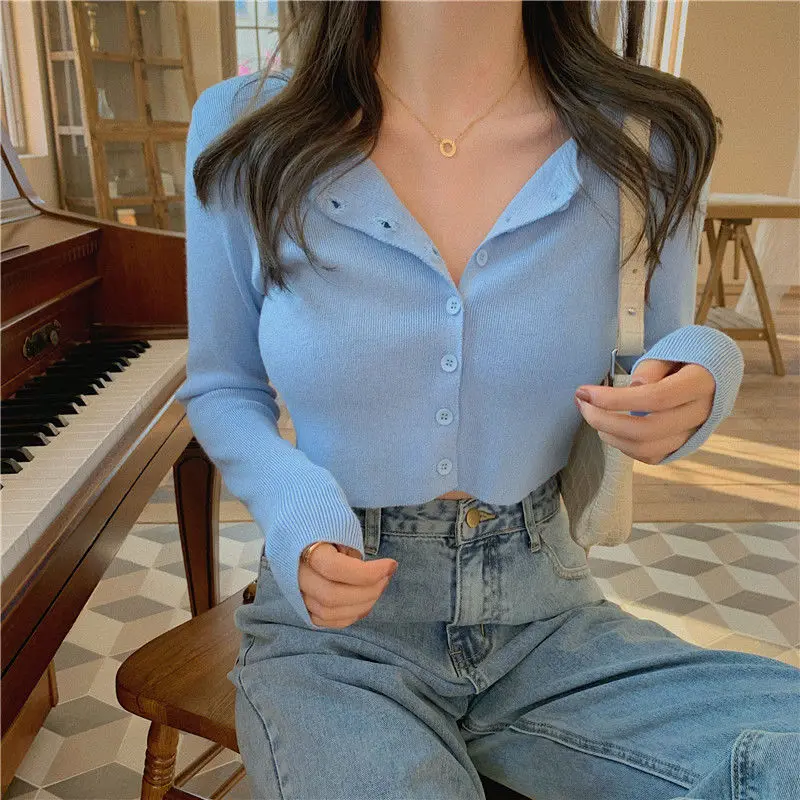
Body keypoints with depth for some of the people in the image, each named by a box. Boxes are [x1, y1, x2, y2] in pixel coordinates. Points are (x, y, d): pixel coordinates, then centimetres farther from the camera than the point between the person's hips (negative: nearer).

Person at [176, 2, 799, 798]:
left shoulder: (646, 142, -5)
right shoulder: (244, 134, -6)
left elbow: (670, 355, 9)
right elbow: (221, 389, 5)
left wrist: (699, 383, -17)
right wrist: (294, 505, -17)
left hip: (545, 619, 2)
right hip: (335, 626, -1)